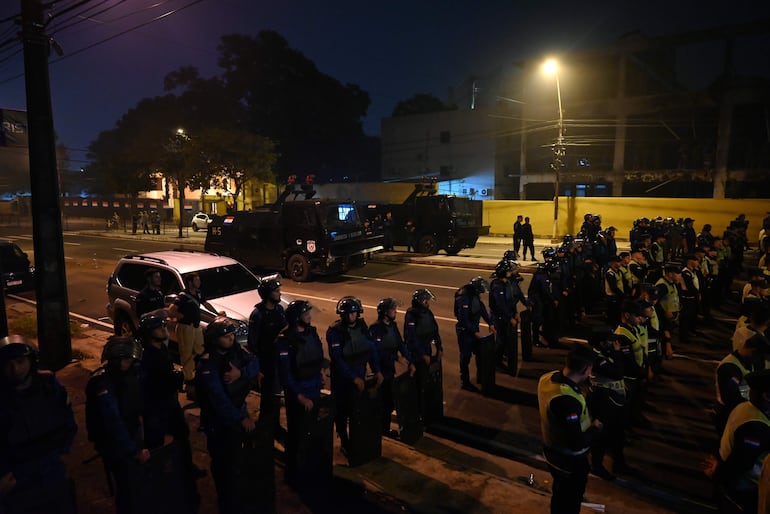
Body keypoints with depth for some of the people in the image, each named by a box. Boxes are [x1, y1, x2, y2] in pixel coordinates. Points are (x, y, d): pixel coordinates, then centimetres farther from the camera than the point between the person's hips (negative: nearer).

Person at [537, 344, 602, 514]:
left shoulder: (547, 378, -14)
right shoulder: (567, 400, -41)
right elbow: (577, 443, -33)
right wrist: (594, 428, -16)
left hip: (553, 451, 7)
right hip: (569, 461, -7)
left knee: (560, 494, 33)